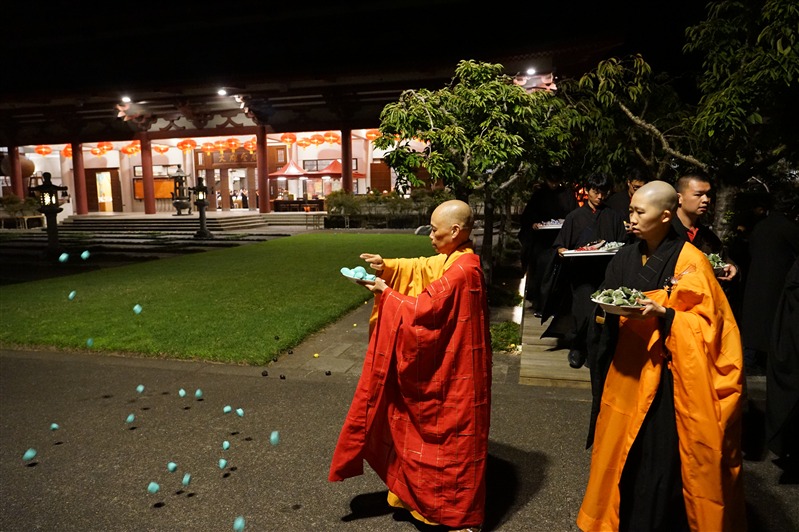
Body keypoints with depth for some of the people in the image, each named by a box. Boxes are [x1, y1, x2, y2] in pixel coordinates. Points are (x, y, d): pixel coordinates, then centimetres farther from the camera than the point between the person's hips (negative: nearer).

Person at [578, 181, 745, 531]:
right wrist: (609, 310, -3)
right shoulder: (625, 258, 7)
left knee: (661, 459, 1)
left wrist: (663, 314, -24)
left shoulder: (690, 262, -10)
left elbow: (706, 323, -12)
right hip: (626, 370, 6)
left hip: (668, 376, -5)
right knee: (621, 454, 14)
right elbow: (607, 312, 16)